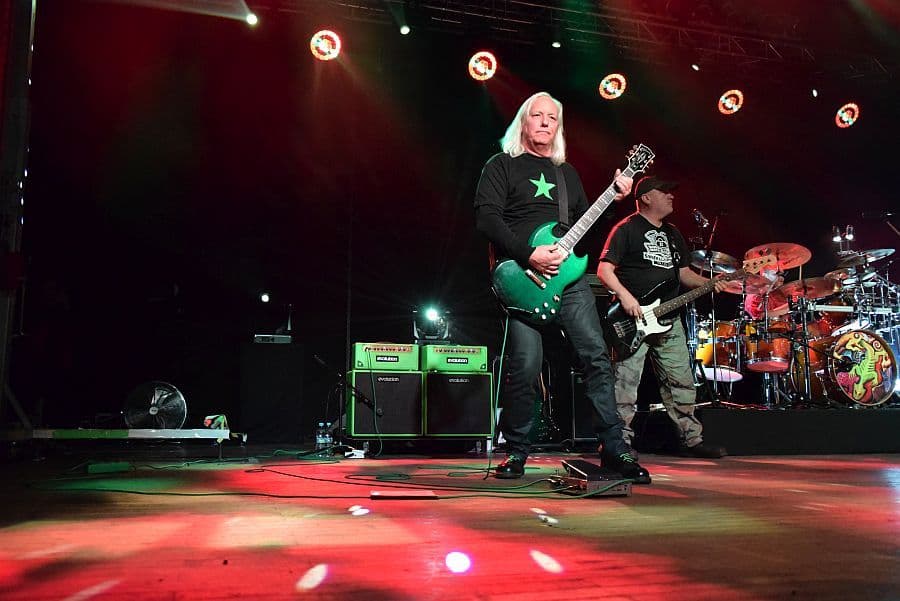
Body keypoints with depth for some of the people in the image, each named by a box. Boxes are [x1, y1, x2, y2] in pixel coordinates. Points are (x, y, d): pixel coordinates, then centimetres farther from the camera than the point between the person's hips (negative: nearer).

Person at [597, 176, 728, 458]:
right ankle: (622, 440, 3)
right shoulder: (626, 229, -4)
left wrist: (710, 284, 3)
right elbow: (604, 269, -10)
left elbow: (684, 273, 21)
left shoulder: (673, 234, 20)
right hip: (632, 319, -7)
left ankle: (692, 438, 19)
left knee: (682, 382, 9)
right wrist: (624, 296, -23)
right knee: (626, 381, -6)